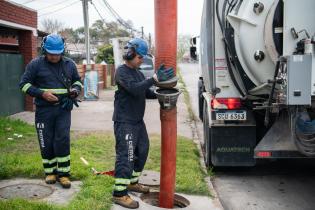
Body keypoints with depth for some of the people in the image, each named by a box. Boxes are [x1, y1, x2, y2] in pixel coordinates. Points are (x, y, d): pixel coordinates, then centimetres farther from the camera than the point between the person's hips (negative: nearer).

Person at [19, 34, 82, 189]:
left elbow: (77, 80, 19)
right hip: (44, 110, -1)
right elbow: (24, 84, -2)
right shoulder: (36, 64, -3)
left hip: (63, 109, 1)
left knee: (63, 141, -4)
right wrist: (42, 93, -15)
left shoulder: (69, 64, 5)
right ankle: (50, 172, 23)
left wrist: (76, 90, -4)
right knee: (46, 142, 7)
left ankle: (63, 173, 6)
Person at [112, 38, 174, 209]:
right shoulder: (122, 71, -13)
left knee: (142, 152, 17)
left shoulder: (137, 72, 16)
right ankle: (119, 194, -3)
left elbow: (146, 92, 18)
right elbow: (135, 89, -29)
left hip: (138, 121, 10)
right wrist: (155, 78, -34)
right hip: (124, 122, -9)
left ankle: (132, 182, 33)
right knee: (126, 156, -10)